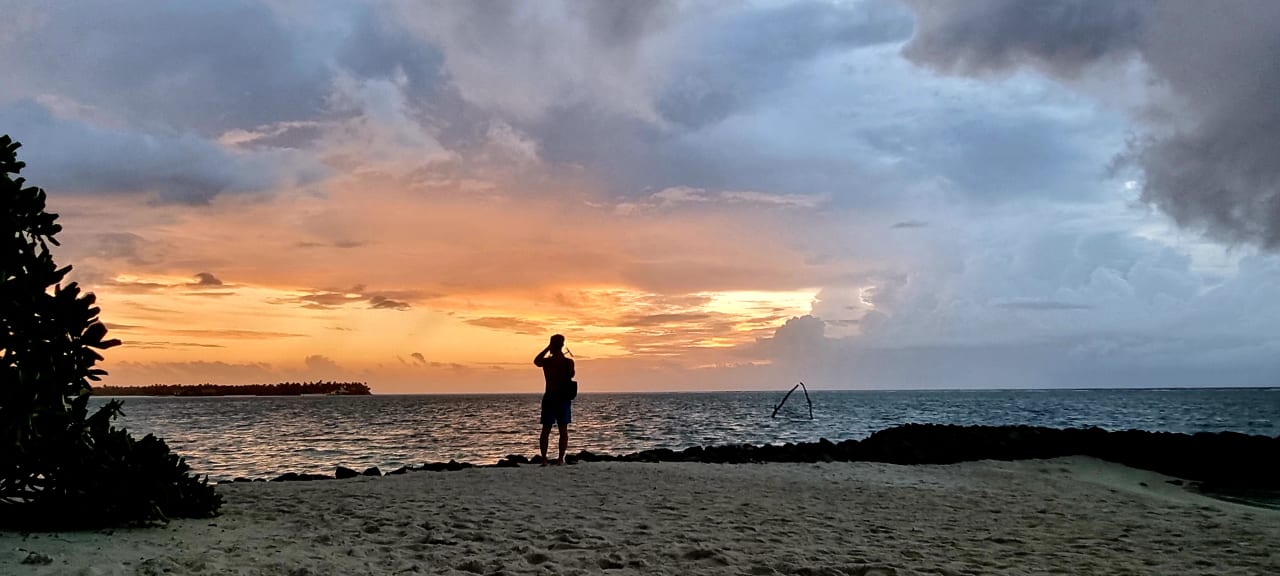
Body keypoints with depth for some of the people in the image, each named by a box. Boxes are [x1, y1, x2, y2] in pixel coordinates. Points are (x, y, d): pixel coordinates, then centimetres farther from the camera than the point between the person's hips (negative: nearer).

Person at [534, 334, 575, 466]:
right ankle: (561, 458, 4)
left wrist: (548, 348, 12)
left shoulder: (546, 362, -8)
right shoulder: (569, 362, -8)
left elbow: (536, 361, 15)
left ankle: (544, 459, 1)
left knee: (546, 430, 5)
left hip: (549, 397, 0)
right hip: (564, 398, 0)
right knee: (563, 429, 7)